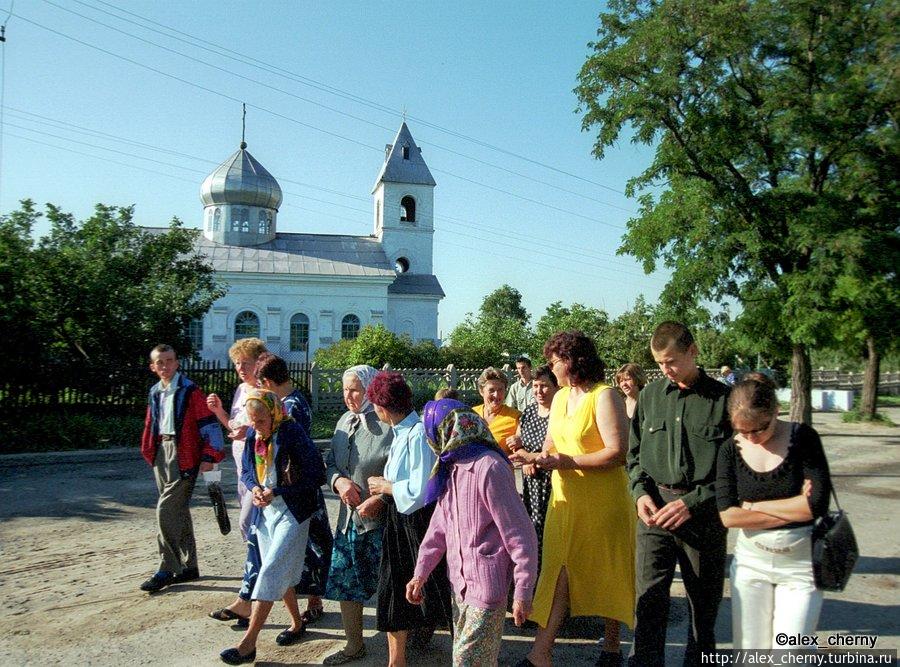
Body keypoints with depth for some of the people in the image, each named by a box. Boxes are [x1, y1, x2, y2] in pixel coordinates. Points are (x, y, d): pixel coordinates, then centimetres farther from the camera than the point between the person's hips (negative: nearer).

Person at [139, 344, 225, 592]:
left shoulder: (189, 390, -9)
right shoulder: (155, 393, 13)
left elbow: (208, 424, -12)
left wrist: (209, 456, -16)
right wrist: (149, 451, 16)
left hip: (183, 456, -8)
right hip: (161, 452, 8)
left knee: (165, 510, -11)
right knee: (178, 511, 13)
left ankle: (167, 569, 1)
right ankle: (189, 567, 23)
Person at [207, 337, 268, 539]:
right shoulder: (241, 389, 11)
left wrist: (251, 431, -29)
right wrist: (218, 410, 5)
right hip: (241, 462, 8)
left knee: (247, 521, -9)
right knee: (253, 522, 15)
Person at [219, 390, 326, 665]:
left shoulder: (292, 433, -18)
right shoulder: (252, 434, 1)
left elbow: (317, 475, -17)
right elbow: (247, 470, 15)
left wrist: (276, 492, -20)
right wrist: (253, 487, -9)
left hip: (291, 512, -7)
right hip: (265, 511, 7)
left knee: (270, 571, -10)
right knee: (280, 573, 15)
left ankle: (248, 644, -4)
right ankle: (297, 623, 34)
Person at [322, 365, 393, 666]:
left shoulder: (388, 425, -17)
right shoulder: (345, 421, 7)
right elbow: (330, 462, 15)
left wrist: (379, 499, -22)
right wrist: (338, 480, -5)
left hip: (381, 520, -7)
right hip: (349, 517, 7)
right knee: (343, 582, 12)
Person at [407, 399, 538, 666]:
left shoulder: (489, 468, -20)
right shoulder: (451, 467, 7)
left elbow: (519, 533, -19)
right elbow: (440, 524, 13)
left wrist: (523, 592, -17)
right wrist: (420, 573, 12)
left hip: (487, 582, -8)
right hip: (459, 580, 8)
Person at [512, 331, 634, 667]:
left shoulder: (605, 397, -13)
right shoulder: (560, 397, 11)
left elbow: (617, 453, -21)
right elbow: (551, 446, 18)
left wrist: (566, 462, -21)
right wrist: (536, 458, -4)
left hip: (602, 500, -6)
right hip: (565, 497, 7)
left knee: (607, 573, 10)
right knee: (560, 568, 4)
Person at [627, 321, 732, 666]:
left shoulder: (722, 398, -4)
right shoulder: (650, 395, 6)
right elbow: (634, 452, 14)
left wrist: (692, 502, -12)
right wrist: (641, 492, -2)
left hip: (702, 512, -1)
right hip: (654, 508, 2)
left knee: (704, 600, 12)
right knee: (649, 597, -3)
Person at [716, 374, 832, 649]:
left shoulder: (802, 438, -8)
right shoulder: (731, 449, -4)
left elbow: (817, 503, -17)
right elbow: (728, 516, -12)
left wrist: (755, 506, -11)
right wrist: (793, 508, -14)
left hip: (800, 564, -2)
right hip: (751, 562, 2)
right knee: (749, 652, 5)